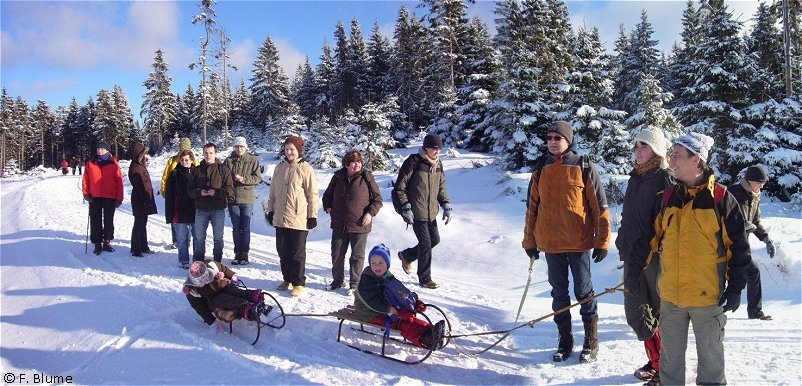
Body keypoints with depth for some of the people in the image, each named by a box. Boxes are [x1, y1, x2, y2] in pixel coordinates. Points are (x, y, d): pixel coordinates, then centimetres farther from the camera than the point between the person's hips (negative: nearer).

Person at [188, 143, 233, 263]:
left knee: (218, 238, 9)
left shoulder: (223, 170, -2)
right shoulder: (197, 170, 6)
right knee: (199, 238, 8)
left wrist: (216, 192, -20)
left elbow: (230, 189, -6)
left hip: (218, 209, -2)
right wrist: (199, 192, -13)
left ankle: (218, 262, 21)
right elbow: (189, 189, 7)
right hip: (201, 209, 2)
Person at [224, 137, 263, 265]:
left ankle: (244, 253, 9)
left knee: (245, 227, 2)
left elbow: (258, 178, -4)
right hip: (232, 198, 2)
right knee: (236, 227, 8)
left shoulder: (253, 160, 0)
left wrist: (244, 179, -17)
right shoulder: (229, 161, 4)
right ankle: (237, 253, 16)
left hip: (247, 198, -2)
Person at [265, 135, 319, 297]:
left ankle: (298, 282, 13)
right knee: (283, 252, 13)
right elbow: (273, 192, 18)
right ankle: (287, 279, 27)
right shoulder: (279, 168, 10)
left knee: (297, 253, 2)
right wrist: (270, 210, 16)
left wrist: (312, 215, -7)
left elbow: (313, 194, -6)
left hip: (299, 219, -5)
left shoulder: (305, 168, -6)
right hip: (280, 218, 6)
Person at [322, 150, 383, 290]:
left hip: (360, 226, -3)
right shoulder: (338, 177, 3)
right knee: (337, 254, 12)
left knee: (357, 256, 4)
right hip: (339, 225, 3)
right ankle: (338, 280, 30)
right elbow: (327, 195, 19)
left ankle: (355, 284, 17)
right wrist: (328, 207, 4)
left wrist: (370, 213, -11)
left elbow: (377, 199, 1)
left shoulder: (367, 177, -5)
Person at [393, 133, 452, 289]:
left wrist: (446, 206, 7)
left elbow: (441, 187, 18)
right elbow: (400, 187, -12)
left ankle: (406, 255, 34)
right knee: (426, 243, -5)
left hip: (431, 212, 7)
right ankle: (424, 279, 10)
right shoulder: (414, 162, -14)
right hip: (417, 212, -7)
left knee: (435, 239, 13)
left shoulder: (438, 164, 7)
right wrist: (405, 208, -16)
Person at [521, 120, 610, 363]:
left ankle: (591, 341, 22)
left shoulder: (584, 168, -5)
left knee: (584, 292, 7)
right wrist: (530, 241, 11)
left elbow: (599, 207, -4)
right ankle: (565, 340, 26)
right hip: (550, 243, 4)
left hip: (579, 243, -3)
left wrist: (602, 241, -6)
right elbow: (532, 208, 11)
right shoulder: (541, 171, 6)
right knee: (559, 293, 13)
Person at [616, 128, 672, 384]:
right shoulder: (636, 178, 14)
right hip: (633, 255, 8)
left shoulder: (664, 179, -11)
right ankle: (656, 361, 30)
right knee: (635, 313, 12)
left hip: (654, 258, -8)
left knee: (659, 314, 3)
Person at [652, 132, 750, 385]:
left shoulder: (721, 198, -8)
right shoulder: (668, 197, 6)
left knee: (710, 355, 12)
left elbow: (738, 246, -5)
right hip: (670, 294, 4)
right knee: (670, 355, 15)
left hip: (708, 295, -4)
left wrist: (735, 288, -6)